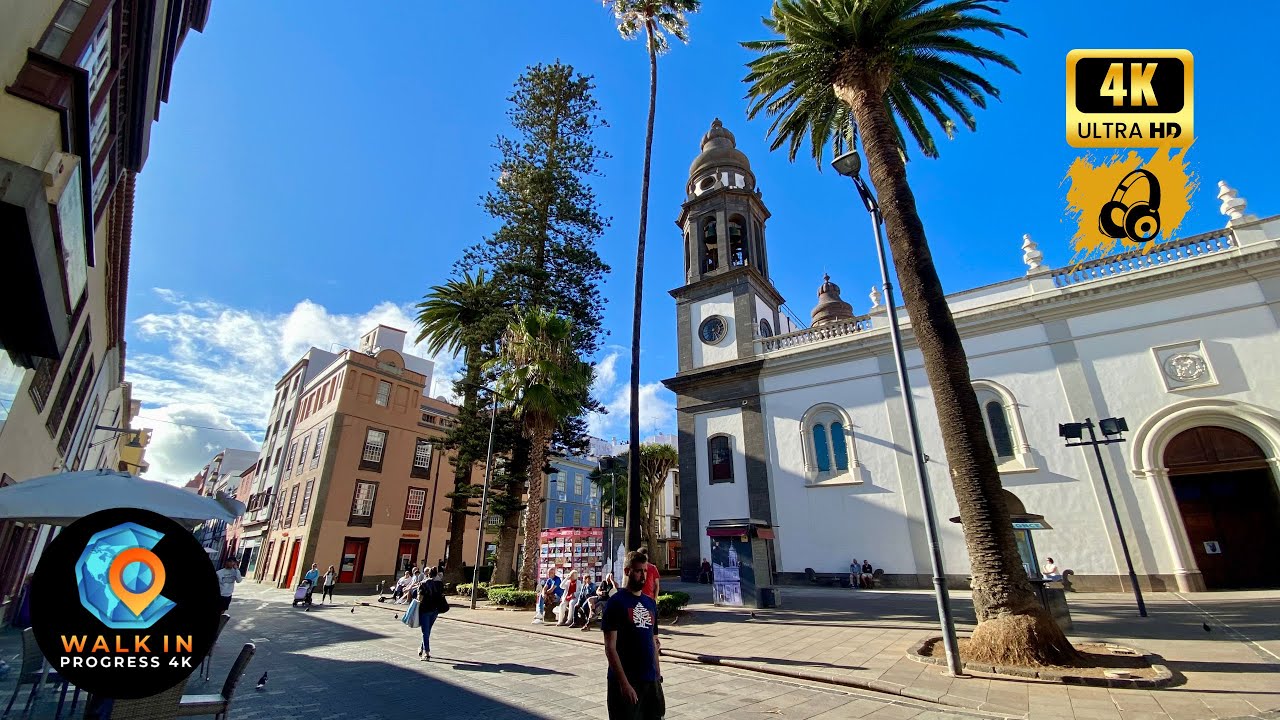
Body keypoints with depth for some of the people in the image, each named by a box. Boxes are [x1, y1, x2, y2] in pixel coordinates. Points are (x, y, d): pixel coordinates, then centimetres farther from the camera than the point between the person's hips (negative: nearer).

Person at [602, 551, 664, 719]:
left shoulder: (651, 603, 9)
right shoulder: (616, 602, -11)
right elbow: (610, 647, -14)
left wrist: (658, 674, 11)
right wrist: (624, 682, -18)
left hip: (651, 680, 6)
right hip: (626, 681, -6)